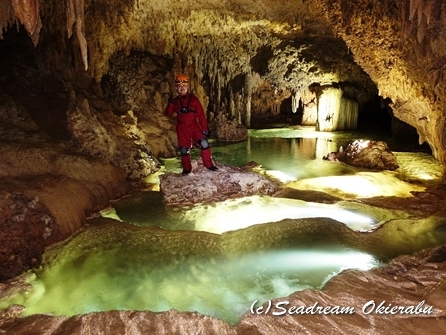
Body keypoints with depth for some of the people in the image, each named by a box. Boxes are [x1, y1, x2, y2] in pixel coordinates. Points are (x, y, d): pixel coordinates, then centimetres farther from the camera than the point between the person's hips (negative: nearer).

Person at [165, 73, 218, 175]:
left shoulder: (194, 99, -1)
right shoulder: (175, 100, 6)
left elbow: (201, 114, -2)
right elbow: (169, 114, 0)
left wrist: (204, 128, -6)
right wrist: (170, 103, -17)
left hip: (194, 126, -2)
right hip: (182, 128, 2)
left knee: (204, 143, -20)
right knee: (184, 149, 5)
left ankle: (209, 164, -7)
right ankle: (186, 169, 23)